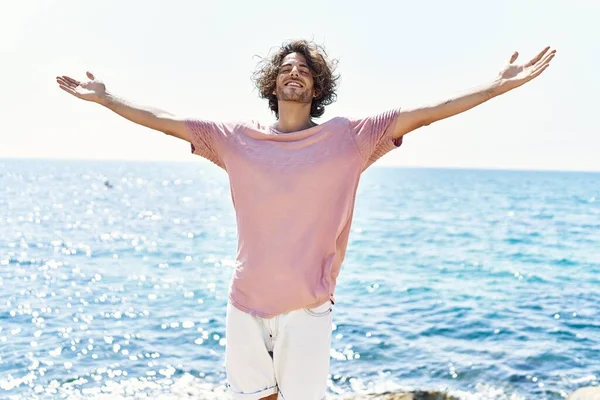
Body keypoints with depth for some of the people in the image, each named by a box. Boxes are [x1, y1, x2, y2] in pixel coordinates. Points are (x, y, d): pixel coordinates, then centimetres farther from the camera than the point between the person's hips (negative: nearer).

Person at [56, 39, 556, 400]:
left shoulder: (348, 137, -2)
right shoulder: (238, 138, 5)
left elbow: (421, 114, -7)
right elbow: (165, 120, 9)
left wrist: (503, 84, -11)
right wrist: (104, 96, 11)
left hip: (308, 308, -2)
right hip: (246, 303, 3)